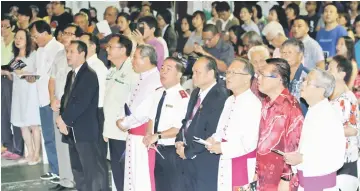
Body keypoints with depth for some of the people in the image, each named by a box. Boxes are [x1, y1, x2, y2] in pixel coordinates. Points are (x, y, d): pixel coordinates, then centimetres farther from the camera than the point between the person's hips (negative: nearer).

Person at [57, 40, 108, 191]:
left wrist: (64, 119, -13)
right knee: (78, 170, 15)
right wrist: (62, 119, -2)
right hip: (72, 130, 9)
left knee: (93, 170, -7)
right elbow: (66, 98, 15)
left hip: (86, 131, -9)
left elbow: (81, 103, -20)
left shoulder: (89, 75, -13)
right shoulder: (71, 75, 16)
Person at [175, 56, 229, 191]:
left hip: (206, 163, -8)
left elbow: (212, 133, -21)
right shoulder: (196, 93, 13)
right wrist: (179, 141, 2)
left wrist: (188, 151, -13)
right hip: (188, 159, 8)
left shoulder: (220, 96, -17)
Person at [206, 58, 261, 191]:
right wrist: (214, 141, -2)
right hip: (225, 163, 9)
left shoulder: (253, 104, -18)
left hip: (244, 166, -9)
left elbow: (249, 143, -23)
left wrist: (222, 148, -14)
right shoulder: (229, 101, 13)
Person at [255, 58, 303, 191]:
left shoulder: (290, 106, -16)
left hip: (281, 180, -7)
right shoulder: (266, 104, 9)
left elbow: (294, 145, -17)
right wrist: (257, 170, 15)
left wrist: (286, 179, -16)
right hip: (264, 178, 7)